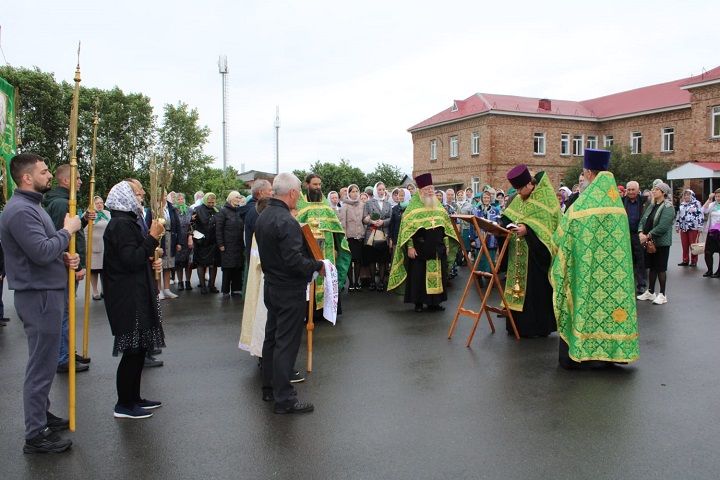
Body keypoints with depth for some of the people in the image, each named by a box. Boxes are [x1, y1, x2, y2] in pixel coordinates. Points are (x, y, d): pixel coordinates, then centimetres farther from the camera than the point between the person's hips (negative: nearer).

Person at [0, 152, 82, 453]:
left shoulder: (31, 205, 15)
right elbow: (41, 251, -27)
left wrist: (65, 258, 2)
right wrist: (68, 229, -14)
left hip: (47, 294, 10)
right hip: (39, 297, -10)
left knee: (44, 362, 20)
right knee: (41, 366, -3)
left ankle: (42, 416, 34)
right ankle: (35, 436, 7)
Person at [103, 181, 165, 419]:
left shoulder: (125, 221, 17)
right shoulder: (121, 224, -15)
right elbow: (131, 260, -22)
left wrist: (152, 262, 7)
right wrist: (152, 237, -19)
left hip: (135, 296, 10)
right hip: (129, 298, -10)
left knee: (139, 349, 15)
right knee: (133, 350, -3)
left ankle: (133, 398, 25)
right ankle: (124, 405, 8)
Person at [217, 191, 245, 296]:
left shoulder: (240, 211, 11)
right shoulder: (223, 211, -1)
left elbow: (243, 228, 12)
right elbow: (218, 228, -5)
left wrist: (244, 243, 6)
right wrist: (220, 244, -10)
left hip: (239, 245, 4)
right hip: (228, 245, -4)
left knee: (238, 268, 3)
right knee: (227, 268, 0)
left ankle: (236, 288, 13)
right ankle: (226, 290, 8)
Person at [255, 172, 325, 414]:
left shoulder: (263, 217, 6)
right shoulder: (286, 221, -23)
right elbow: (293, 260, -27)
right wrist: (318, 265, -13)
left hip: (271, 284, 9)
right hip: (289, 290, -9)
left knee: (272, 337, 18)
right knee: (286, 343, -2)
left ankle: (269, 388, 31)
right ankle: (284, 399, 5)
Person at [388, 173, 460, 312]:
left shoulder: (438, 207, 12)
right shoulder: (413, 207, -5)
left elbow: (446, 226, 16)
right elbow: (407, 228, -9)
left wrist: (447, 244, 10)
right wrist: (410, 247, -15)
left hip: (437, 249, 5)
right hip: (419, 249, -5)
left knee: (437, 275, 6)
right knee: (418, 275, 1)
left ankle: (434, 302, 15)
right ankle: (418, 302, 10)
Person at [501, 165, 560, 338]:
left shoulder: (544, 199, -11)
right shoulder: (518, 200, 12)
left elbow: (547, 224, -18)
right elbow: (508, 218, 13)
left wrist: (527, 229, -28)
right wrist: (502, 225, -7)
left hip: (536, 255, -7)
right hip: (519, 255, 7)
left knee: (534, 289, -3)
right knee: (519, 286, 9)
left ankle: (535, 327, 6)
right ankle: (519, 324, 17)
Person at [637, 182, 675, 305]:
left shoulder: (668, 207, -13)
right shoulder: (651, 205, 11)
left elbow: (662, 227, -21)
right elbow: (643, 220, 9)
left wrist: (648, 236, -17)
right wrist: (641, 233, -9)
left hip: (661, 243, -7)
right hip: (649, 242, 7)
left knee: (661, 268, 0)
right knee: (651, 267, 14)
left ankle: (662, 295, 10)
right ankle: (650, 292, 24)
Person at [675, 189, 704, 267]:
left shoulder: (696, 203, -2)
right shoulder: (682, 204, 16)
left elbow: (700, 215, -6)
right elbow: (678, 216, 22)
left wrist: (700, 227, -11)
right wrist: (677, 226, 19)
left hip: (693, 228, -5)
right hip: (683, 228, 5)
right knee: (684, 245, 7)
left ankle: (694, 261, 6)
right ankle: (685, 261, 15)